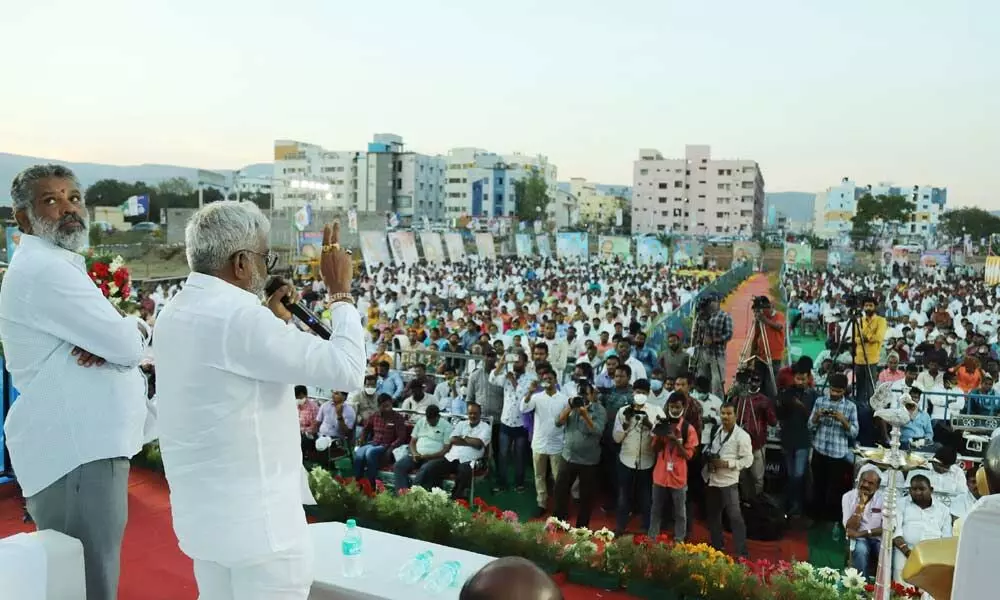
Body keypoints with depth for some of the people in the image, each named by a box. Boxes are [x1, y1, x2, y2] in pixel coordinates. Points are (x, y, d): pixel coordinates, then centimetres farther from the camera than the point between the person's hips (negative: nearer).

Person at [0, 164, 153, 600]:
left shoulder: (57, 267, 18)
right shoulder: (44, 270, -15)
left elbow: (124, 345, 14)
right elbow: (129, 346, -21)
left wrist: (115, 338, -10)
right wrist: (137, 327, 2)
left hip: (81, 443, 10)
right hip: (75, 451, -10)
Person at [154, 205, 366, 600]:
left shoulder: (174, 314, 7)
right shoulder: (237, 315, -22)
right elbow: (347, 370, -23)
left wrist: (274, 321, 14)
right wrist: (340, 292, -12)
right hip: (257, 521, -9)